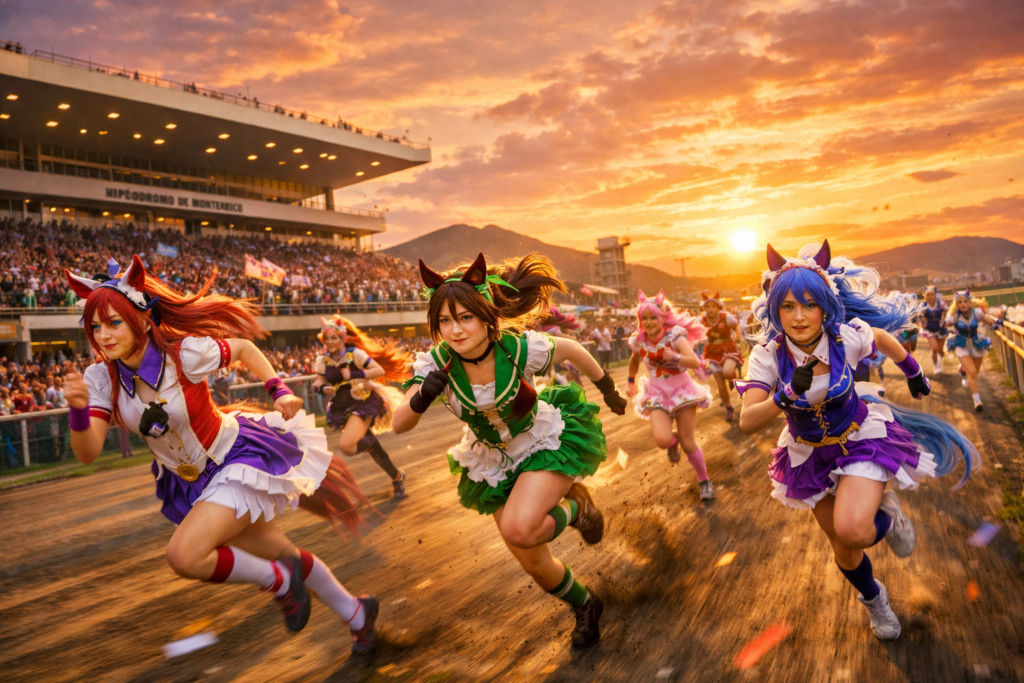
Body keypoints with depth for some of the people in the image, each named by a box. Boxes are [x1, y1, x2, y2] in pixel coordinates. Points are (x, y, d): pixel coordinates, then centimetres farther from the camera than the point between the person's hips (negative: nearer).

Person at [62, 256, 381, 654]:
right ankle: (357, 614, 37)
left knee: (185, 554, -27)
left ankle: (280, 581, 3)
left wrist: (280, 391, -16)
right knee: (279, 554, 15)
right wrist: (78, 410, -36)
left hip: (238, 458, -5)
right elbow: (88, 453, -18)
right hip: (187, 481, 6)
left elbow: (244, 347, -6)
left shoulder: (185, 353, -24)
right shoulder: (100, 378, -11)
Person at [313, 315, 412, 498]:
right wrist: (323, 388, -17)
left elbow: (380, 370, -17)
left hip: (362, 403, -5)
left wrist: (354, 374, -26)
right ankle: (396, 476, 32)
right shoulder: (322, 360, -1)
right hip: (341, 407, 6)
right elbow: (318, 382, 6)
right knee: (369, 445, 13)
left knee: (346, 445, -25)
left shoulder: (355, 353, -14)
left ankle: (369, 440, 10)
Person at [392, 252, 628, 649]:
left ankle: (577, 506, 4)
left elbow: (570, 350, -9)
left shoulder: (520, 348, -29)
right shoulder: (436, 363, -22)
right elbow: (399, 426, -23)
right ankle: (585, 606, 42)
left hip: (545, 443, -3)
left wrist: (607, 388, 5)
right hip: (493, 462, 4)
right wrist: (421, 398, -45)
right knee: (533, 564, 11)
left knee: (519, 529, -30)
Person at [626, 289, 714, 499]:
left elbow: (695, 362, -31)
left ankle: (704, 481, 23)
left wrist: (675, 357, -48)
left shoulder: (675, 335, -18)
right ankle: (673, 442, 18)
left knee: (688, 442, -3)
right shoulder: (638, 341, -6)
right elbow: (634, 360, 18)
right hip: (657, 394, 2)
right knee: (661, 439, -21)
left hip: (682, 389, -2)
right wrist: (631, 382, 25)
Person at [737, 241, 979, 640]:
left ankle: (887, 514, 10)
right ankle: (873, 600, 50)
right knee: (842, 548, 16)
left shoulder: (847, 338, -23)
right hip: (809, 453, 2)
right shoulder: (766, 355, -25)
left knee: (852, 529, -27)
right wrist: (788, 394, -46)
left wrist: (914, 374, 18)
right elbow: (747, 422, -31)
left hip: (860, 438, -1)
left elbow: (885, 339, 2)